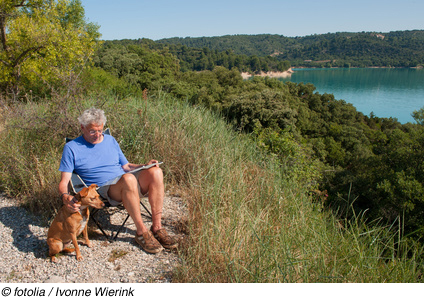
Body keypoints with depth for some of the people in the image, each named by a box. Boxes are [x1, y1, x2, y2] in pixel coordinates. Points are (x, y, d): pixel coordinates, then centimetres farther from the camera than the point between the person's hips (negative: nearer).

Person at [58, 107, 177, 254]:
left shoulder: (110, 140, 19)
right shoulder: (71, 148, 5)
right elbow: (64, 181, 0)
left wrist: (145, 166, 2)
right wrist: (65, 196, -23)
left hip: (128, 185, 5)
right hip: (104, 188, -5)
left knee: (155, 172, -25)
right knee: (128, 178, -39)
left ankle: (157, 227, -21)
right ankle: (142, 232, -27)